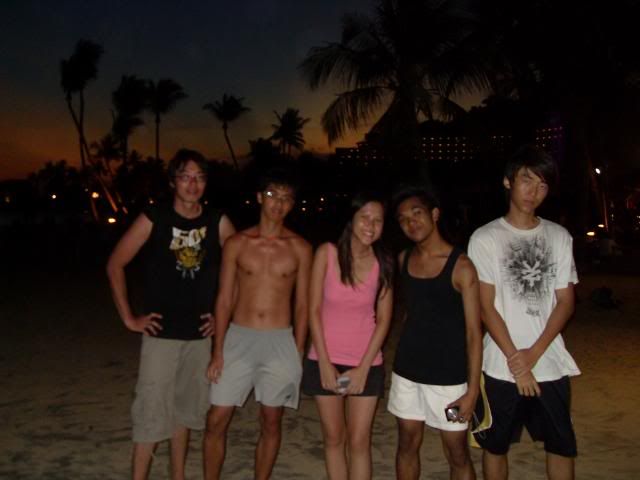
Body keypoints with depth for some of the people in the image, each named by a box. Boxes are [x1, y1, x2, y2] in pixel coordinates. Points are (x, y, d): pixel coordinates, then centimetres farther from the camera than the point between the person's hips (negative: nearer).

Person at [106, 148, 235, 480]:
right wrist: (128, 318, -5)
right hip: (161, 332, -3)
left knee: (186, 409, 15)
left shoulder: (218, 222, -1)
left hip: (199, 333, 3)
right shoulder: (153, 219, -8)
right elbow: (115, 265, -3)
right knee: (152, 411, -2)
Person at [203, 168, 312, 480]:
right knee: (217, 420, 3)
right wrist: (218, 352, -3)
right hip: (239, 339, 0)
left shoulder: (299, 248, 1)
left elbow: (302, 304, 4)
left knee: (271, 422, 10)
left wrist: (298, 354, 1)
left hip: (280, 341, 0)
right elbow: (224, 300, 1)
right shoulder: (237, 244, 1)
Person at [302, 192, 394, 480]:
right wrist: (325, 364, -10)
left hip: (366, 364, 0)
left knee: (359, 442, 4)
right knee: (334, 438, 12)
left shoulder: (383, 263, -5)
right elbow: (314, 310, -8)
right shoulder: (327, 253, -9)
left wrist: (362, 369, -8)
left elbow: (383, 320, -3)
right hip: (325, 361, 0)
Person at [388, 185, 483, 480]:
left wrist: (472, 389, -16)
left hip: (448, 377, -5)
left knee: (457, 454, 6)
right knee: (407, 445, 15)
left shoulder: (461, 266, -13)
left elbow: (473, 332, -13)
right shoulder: (403, 259, 3)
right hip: (406, 372, 5)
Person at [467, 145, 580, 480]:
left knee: (562, 446, 10)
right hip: (502, 367, -2)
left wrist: (534, 353, -8)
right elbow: (486, 306, -5)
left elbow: (565, 302, 4)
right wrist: (515, 359, -10)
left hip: (550, 364, 3)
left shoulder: (559, 237, 7)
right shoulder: (485, 238, -3)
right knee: (496, 445, 9)